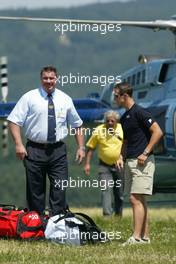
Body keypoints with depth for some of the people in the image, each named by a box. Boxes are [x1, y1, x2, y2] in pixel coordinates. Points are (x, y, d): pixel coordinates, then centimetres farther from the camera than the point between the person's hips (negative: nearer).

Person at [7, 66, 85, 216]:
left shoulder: (65, 99, 9)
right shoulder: (30, 97, 1)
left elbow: (77, 125, 17)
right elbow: (14, 121, -3)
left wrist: (81, 147, 9)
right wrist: (19, 144, -14)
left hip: (58, 151, 2)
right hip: (35, 151, -2)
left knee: (59, 190, -4)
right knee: (35, 191, 3)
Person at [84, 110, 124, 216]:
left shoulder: (123, 129, -3)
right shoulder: (99, 131, -5)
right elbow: (91, 148, 2)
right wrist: (87, 164, -3)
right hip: (105, 165, -1)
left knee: (119, 192, 9)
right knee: (106, 190, -13)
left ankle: (118, 215, 23)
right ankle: (107, 214, -19)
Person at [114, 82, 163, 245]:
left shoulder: (139, 113, -12)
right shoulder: (124, 118, 17)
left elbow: (157, 132, -16)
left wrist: (145, 153, -18)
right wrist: (121, 157, 11)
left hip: (142, 162, -10)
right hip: (130, 162, 10)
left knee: (136, 199, -14)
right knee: (139, 200, 10)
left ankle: (136, 237, -17)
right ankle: (145, 236, 13)